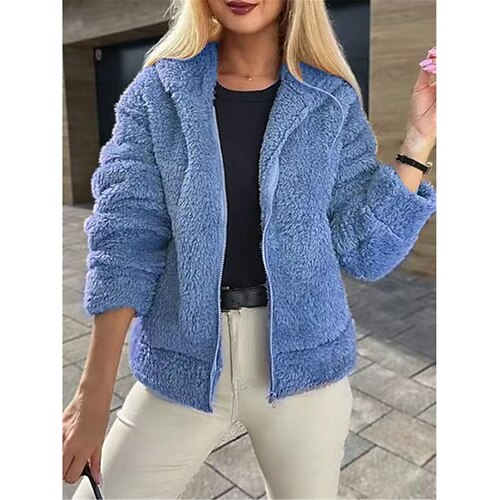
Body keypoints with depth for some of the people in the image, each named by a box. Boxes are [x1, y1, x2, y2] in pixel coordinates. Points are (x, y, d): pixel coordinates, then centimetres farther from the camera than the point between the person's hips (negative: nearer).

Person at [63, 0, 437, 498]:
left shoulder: (334, 103, 0)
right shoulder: (157, 91, -1)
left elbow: (365, 250, -2)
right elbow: (127, 236, -9)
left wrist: (419, 138, -10)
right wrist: (94, 394, -13)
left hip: (303, 357, 1)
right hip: (184, 361, 0)